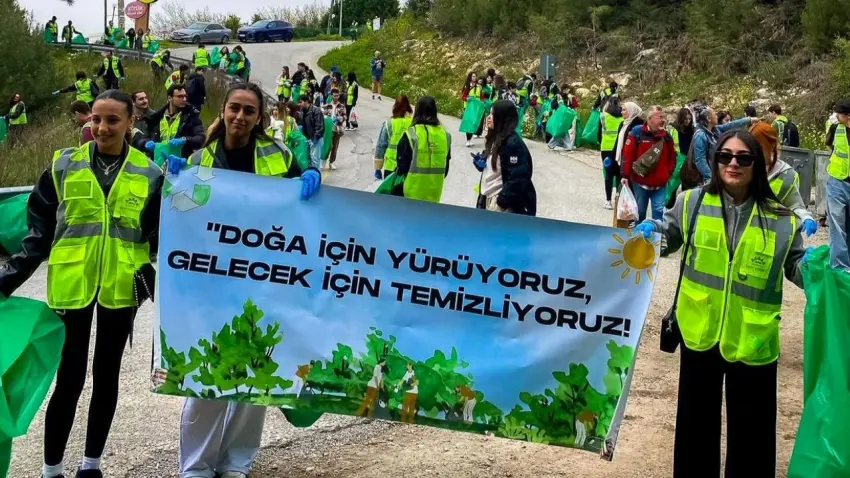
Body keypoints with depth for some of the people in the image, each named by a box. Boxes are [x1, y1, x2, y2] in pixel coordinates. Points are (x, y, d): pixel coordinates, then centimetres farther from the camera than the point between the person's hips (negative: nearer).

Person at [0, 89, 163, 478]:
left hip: (121, 288, 1)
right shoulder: (64, 165, 1)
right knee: (70, 377, 0)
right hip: (72, 286, -1)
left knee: (107, 375, 11)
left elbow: (161, 237, 6)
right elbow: (40, 228, 3)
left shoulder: (148, 174, 1)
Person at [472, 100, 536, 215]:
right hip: (488, 199, 9)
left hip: (506, 206, -9)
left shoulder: (512, 143, -18)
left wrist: (501, 203, -21)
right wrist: (481, 164, 3)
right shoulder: (495, 139, 11)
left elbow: (517, 180, -22)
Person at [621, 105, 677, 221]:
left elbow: (672, 156, 14)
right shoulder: (637, 132, -9)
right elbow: (627, 154, -9)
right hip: (640, 181, -2)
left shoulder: (666, 136, 3)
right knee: (640, 211, 11)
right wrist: (625, 175, -10)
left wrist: (668, 172, 4)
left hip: (660, 183, 2)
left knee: (659, 211, -3)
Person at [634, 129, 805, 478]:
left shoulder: (779, 219, -4)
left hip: (751, 341, -1)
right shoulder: (693, 202, -2)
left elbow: (796, 265, 8)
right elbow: (666, 234, 14)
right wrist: (647, 231, -8)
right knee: (696, 423, 18)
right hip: (700, 334, 1)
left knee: (750, 432, 11)